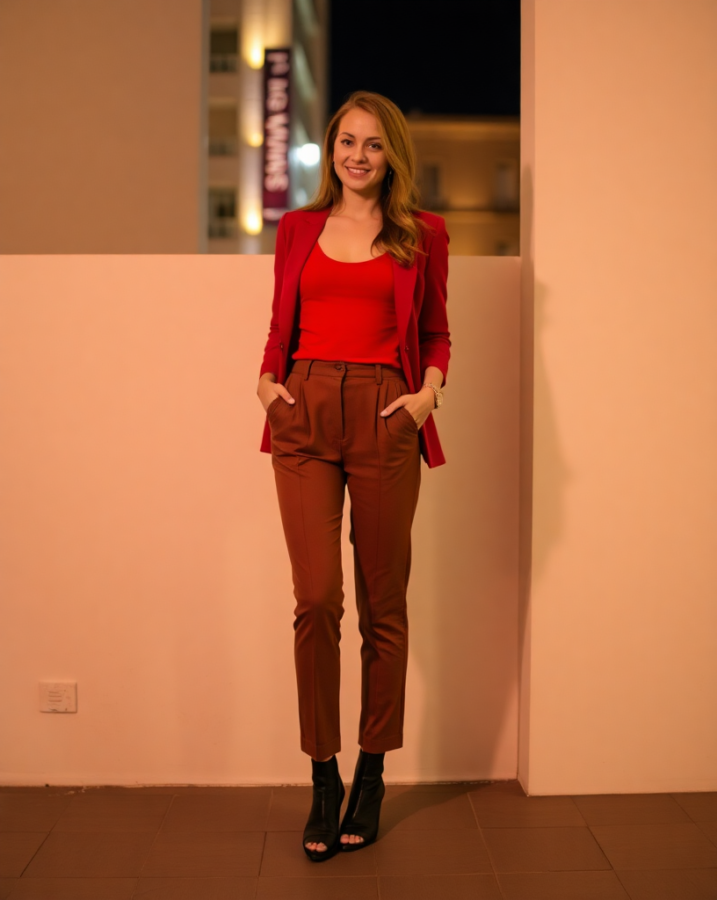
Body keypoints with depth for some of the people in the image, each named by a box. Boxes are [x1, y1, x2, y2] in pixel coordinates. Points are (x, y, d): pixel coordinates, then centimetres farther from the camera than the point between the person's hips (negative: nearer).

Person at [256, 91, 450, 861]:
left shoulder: (423, 234, 10)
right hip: (305, 418, 1)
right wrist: (268, 378, 0)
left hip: (384, 417, 0)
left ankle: (371, 775, 19)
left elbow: (435, 332, 13)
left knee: (382, 603, 5)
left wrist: (430, 391, -5)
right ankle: (323, 778, 8)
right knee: (317, 597, -6)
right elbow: (280, 324, 18)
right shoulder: (298, 229, 15)